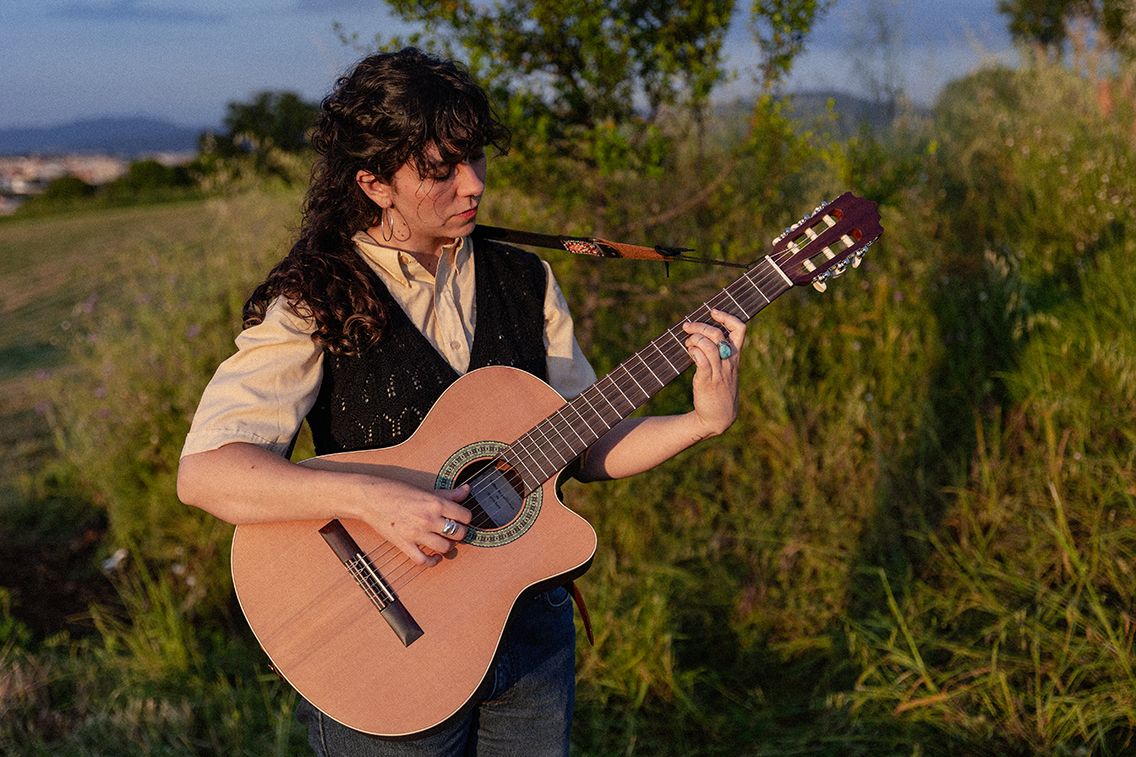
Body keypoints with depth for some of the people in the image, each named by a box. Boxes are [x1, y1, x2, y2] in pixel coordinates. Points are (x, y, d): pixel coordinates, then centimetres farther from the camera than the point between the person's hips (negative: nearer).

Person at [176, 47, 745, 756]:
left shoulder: (524, 280, 3)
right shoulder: (314, 302, -12)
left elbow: (591, 446, 3)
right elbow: (203, 473, -24)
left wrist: (705, 421, -12)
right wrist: (370, 497, -34)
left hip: (532, 630, 5)